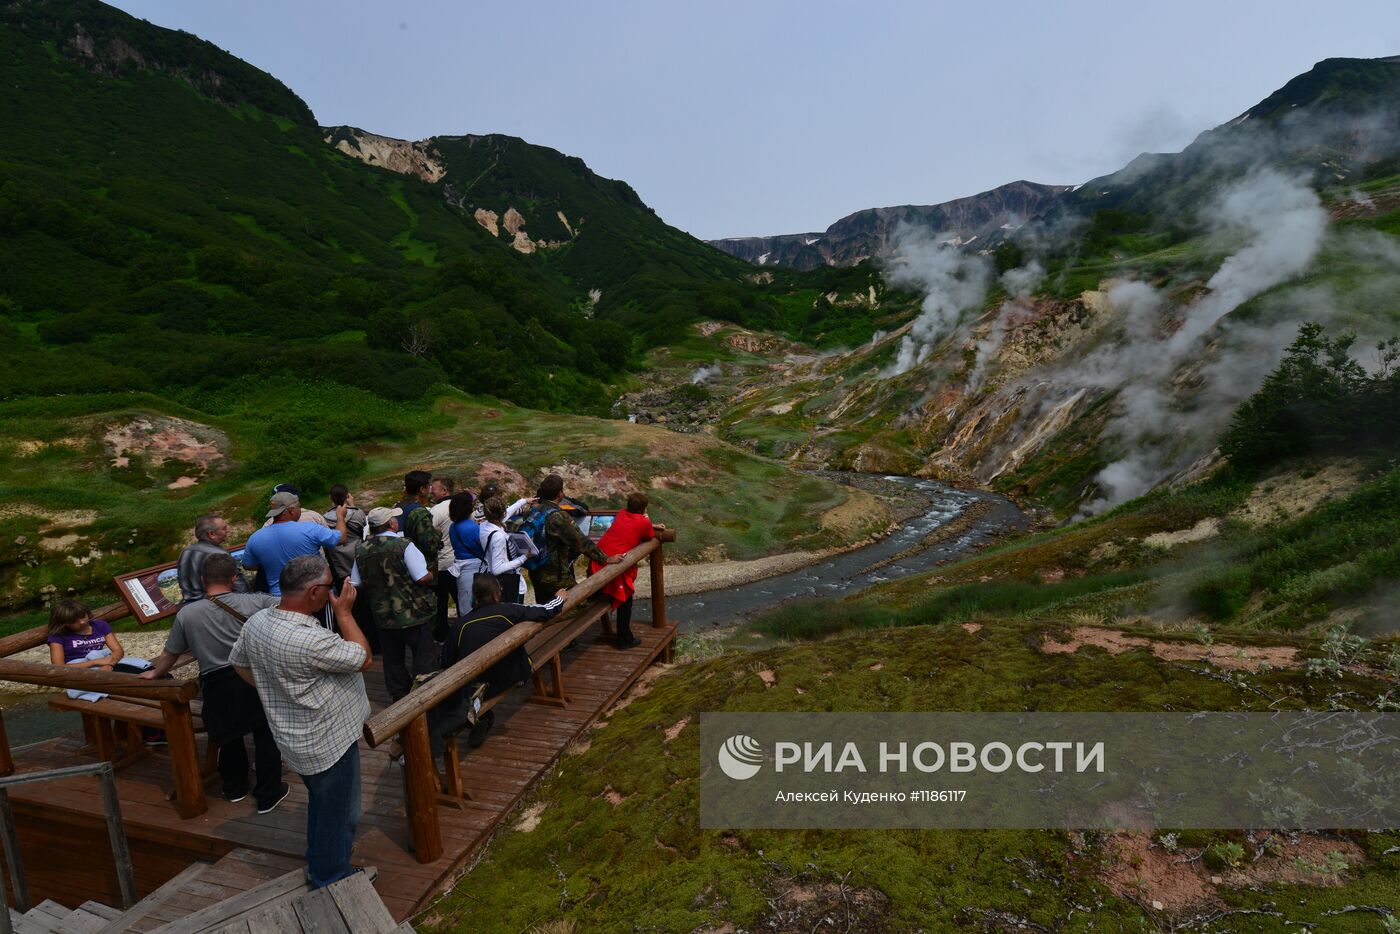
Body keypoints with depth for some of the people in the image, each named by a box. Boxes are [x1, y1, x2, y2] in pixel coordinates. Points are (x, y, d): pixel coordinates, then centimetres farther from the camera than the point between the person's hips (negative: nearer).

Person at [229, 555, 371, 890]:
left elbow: (238, 662, 11)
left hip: (300, 739, 9)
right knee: (338, 812, 13)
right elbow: (363, 658, -23)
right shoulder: (310, 641, -35)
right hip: (329, 743, -9)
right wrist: (344, 612, -18)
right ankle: (332, 881, 32)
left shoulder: (256, 621, -7)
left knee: (321, 804, 29)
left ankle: (319, 863, 49)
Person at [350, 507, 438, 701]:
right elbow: (423, 577, -21)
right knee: (425, 656, 7)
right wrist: (431, 575, 0)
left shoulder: (361, 549, -3)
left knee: (392, 659, 17)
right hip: (413, 612, -5)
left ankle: (398, 696, 26)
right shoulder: (403, 545, -18)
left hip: (382, 615, 5)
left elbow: (355, 583, 4)